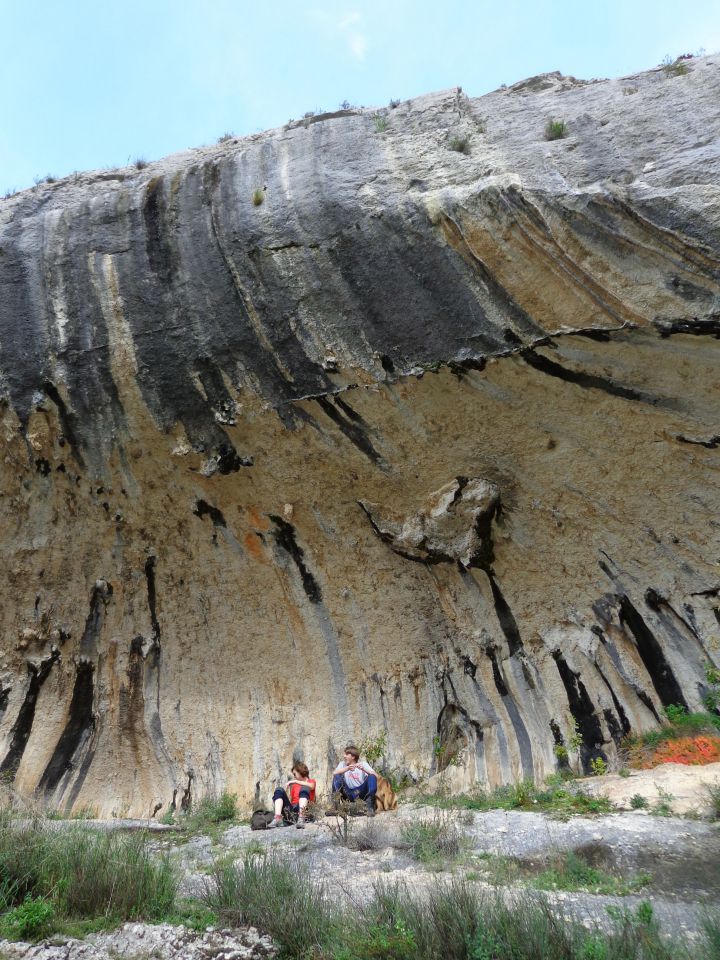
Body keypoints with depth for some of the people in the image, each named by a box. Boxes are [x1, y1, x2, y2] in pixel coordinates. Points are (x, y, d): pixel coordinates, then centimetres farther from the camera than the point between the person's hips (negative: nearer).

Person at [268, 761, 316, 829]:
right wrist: (288, 786, 5)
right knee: (279, 790, -12)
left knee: (304, 788, -25)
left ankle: (301, 819, -42)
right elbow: (288, 800, 14)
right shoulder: (294, 785, 25)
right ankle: (278, 818, -33)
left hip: (301, 808, -3)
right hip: (291, 808, 3)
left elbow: (311, 786, -10)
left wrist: (295, 781, -7)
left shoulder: (311, 781, 16)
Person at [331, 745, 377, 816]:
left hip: (361, 792, -1)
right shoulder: (343, 764, 9)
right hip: (349, 793, 1)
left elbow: (376, 776, -11)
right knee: (337, 776, -19)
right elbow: (334, 774, -14)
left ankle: (370, 806, -35)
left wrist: (364, 769, -27)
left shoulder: (363, 764, 5)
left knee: (372, 777, -25)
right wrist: (347, 769, -29)